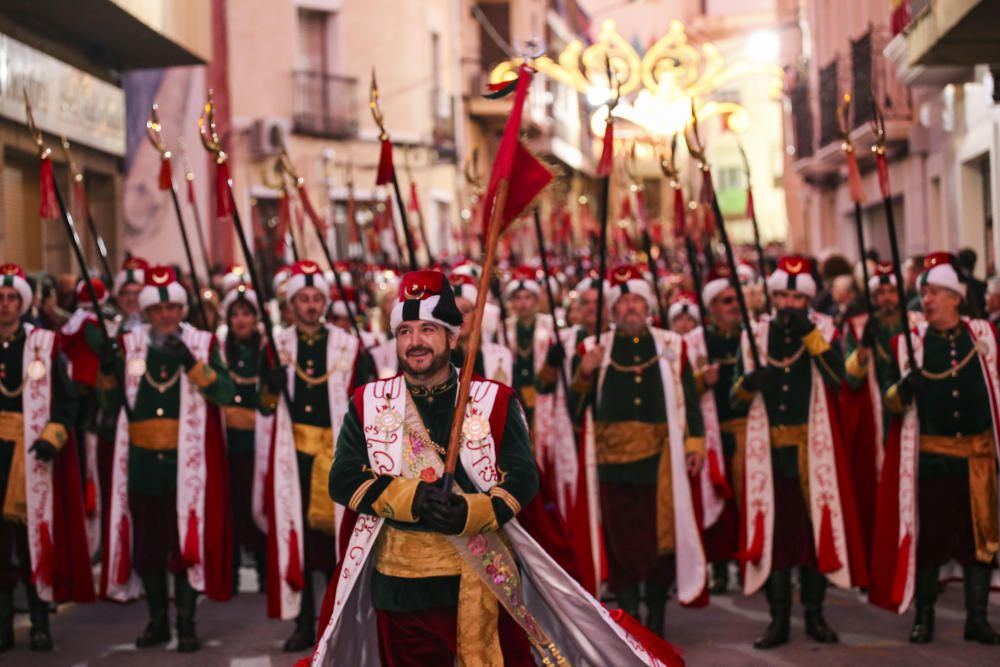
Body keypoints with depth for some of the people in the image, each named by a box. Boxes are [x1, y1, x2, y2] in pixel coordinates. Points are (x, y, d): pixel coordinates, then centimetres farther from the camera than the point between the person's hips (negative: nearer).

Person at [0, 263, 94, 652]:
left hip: (31, 454, -2)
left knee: (34, 534, -2)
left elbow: (66, 399, 1)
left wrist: (53, 436, -14)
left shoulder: (44, 345, 2)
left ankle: (40, 623, 8)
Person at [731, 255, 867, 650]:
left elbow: (838, 377, -15)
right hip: (769, 450, 1)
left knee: (816, 525, 4)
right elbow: (737, 398, 9)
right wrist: (748, 383, -13)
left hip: (814, 448, -1)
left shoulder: (824, 329, 3)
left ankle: (815, 615, 15)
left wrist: (810, 334, -20)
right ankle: (779, 619, 9)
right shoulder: (755, 336, 8)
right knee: (772, 528, 2)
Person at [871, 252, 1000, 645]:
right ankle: (923, 618, 14)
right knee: (927, 537, 4)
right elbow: (891, 402, 2)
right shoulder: (909, 343, 1)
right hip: (929, 456, -1)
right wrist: (903, 388, -19)